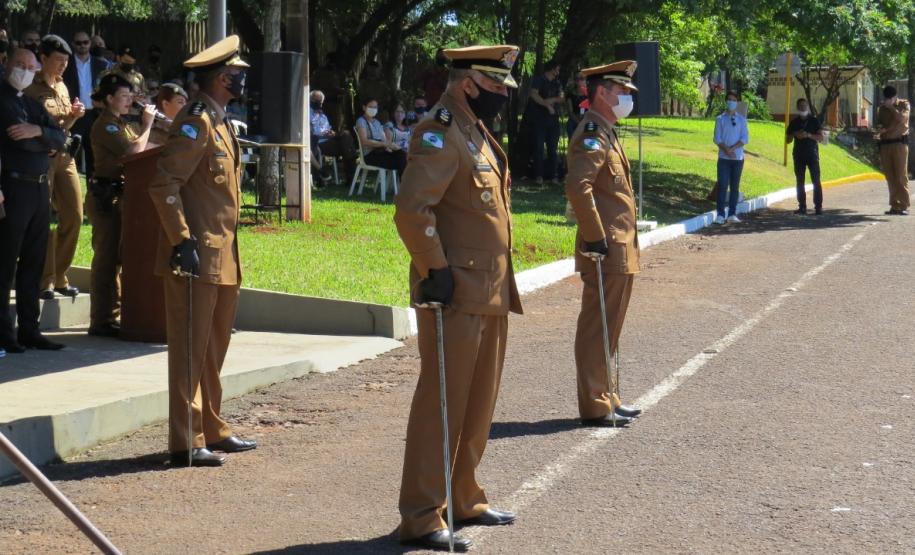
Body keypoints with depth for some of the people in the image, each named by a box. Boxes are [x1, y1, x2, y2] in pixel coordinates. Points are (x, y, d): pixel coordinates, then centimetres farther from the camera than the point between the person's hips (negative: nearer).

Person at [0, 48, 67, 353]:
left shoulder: (33, 105, 20)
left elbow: (60, 138, 10)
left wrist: (38, 131, -10)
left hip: (40, 189, 7)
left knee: (33, 264, 10)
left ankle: (29, 330, 15)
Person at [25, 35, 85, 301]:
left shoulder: (62, 86, 15)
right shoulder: (30, 88, -7)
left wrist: (74, 116, 3)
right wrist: (58, 121, -16)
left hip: (64, 156, 7)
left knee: (74, 216, 5)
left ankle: (59, 276, 16)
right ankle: (45, 281, 2)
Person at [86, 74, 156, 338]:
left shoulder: (120, 124, 18)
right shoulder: (105, 125, -12)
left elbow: (135, 149, 15)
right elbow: (134, 151, -20)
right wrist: (147, 124, -9)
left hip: (119, 195, 10)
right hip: (105, 196, -10)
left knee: (116, 257, 12)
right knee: (107, 258, -7)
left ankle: (112, 316, 17)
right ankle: (101, 321, -4)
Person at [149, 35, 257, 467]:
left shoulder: (219, 123, 18)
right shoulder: (196, 123, -13)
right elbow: (164, 185, -21)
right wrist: (183, 242, -23)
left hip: (221, 257, 10)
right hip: (197, 257, -10)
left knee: (213, 349, 15)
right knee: (190, 350, -6)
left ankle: (212, 431, 24)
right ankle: (186, 442, -3)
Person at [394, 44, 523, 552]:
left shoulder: (477, 134, 17)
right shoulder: (440, 134, -15)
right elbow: (412, 209, -25)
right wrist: (435, 273, -21)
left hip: (490, 293, 10)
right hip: (457, 295, -10)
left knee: (479, 401, 16)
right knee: (441, 402, -6)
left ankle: (463, 499, 27)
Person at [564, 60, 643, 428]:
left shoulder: (606, 135, 18)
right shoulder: (592, 135, -15)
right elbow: (577, 188, -29)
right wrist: (595, 238, -24)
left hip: (620, 251, 10)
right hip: (606, 251, -10)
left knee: (608, 329, 16)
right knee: (597, 329, -4)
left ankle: (608, 398, 25)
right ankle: (595, 407, 0)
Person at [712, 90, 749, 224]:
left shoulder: (741, 120, 7)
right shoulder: (720, 119, 4)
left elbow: (745, 138, 0)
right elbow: (717, 139, -2)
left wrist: (733, 148, -14)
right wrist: (726, 150, -17)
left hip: (738, 158, 2)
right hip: (724, 158, -2)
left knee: (735, 186, 4)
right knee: (722, 186, -6)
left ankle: (732, 214, 7)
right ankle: (720, 214, -6)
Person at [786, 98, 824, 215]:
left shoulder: (814, 121, 4)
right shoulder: (794, 123, 10)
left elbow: (821, 137, -2)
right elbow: (788, 139, 12)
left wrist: (808, 135, -17)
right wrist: (795, 135, -8)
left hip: (812, 153, -3)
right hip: (798, 155, 3)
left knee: (816, 181, -8)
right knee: (800, 182, 2)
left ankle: (818, 206, -9)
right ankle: (802, 206, 5)